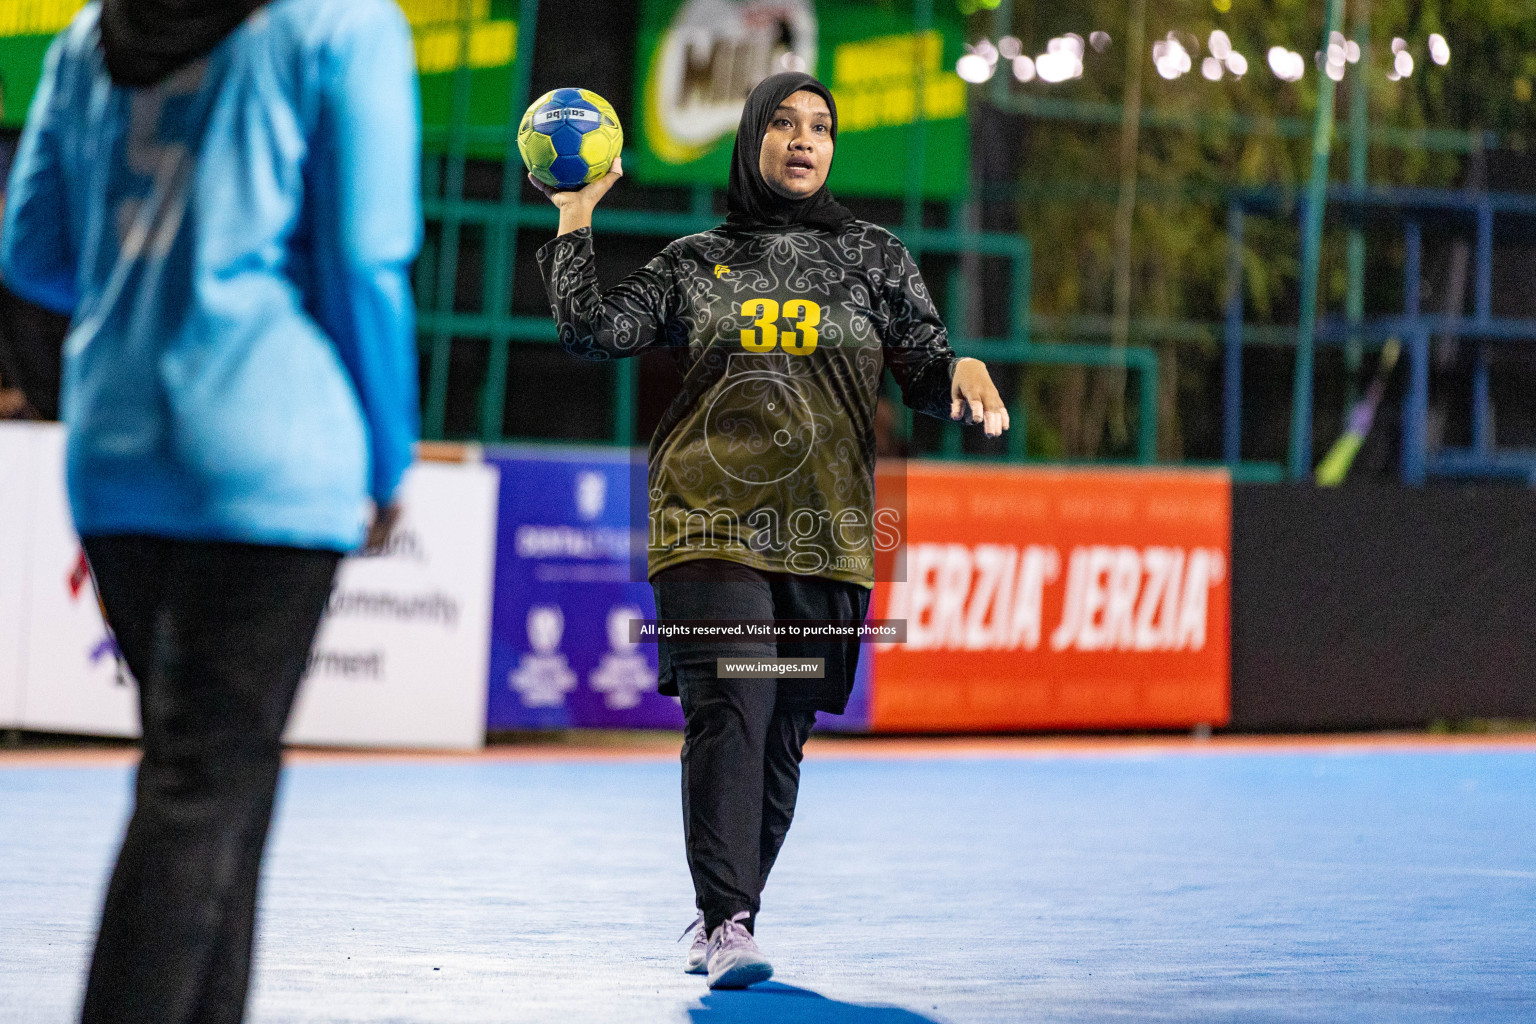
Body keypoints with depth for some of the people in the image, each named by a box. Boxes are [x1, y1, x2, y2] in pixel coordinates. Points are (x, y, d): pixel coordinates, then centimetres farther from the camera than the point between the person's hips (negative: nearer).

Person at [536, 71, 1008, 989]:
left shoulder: (872, 256, 12)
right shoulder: (696, 262, 11)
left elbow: (926, 376, 8)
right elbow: (594, 329, 2)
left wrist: (962, 370, -15)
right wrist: (576, 218, 0)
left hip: (825, 534, 2)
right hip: (713, 525, -2)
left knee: (783, 732, 5)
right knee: (729, 711, -16)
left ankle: (723, 916, 19)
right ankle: (728, 924, -19)